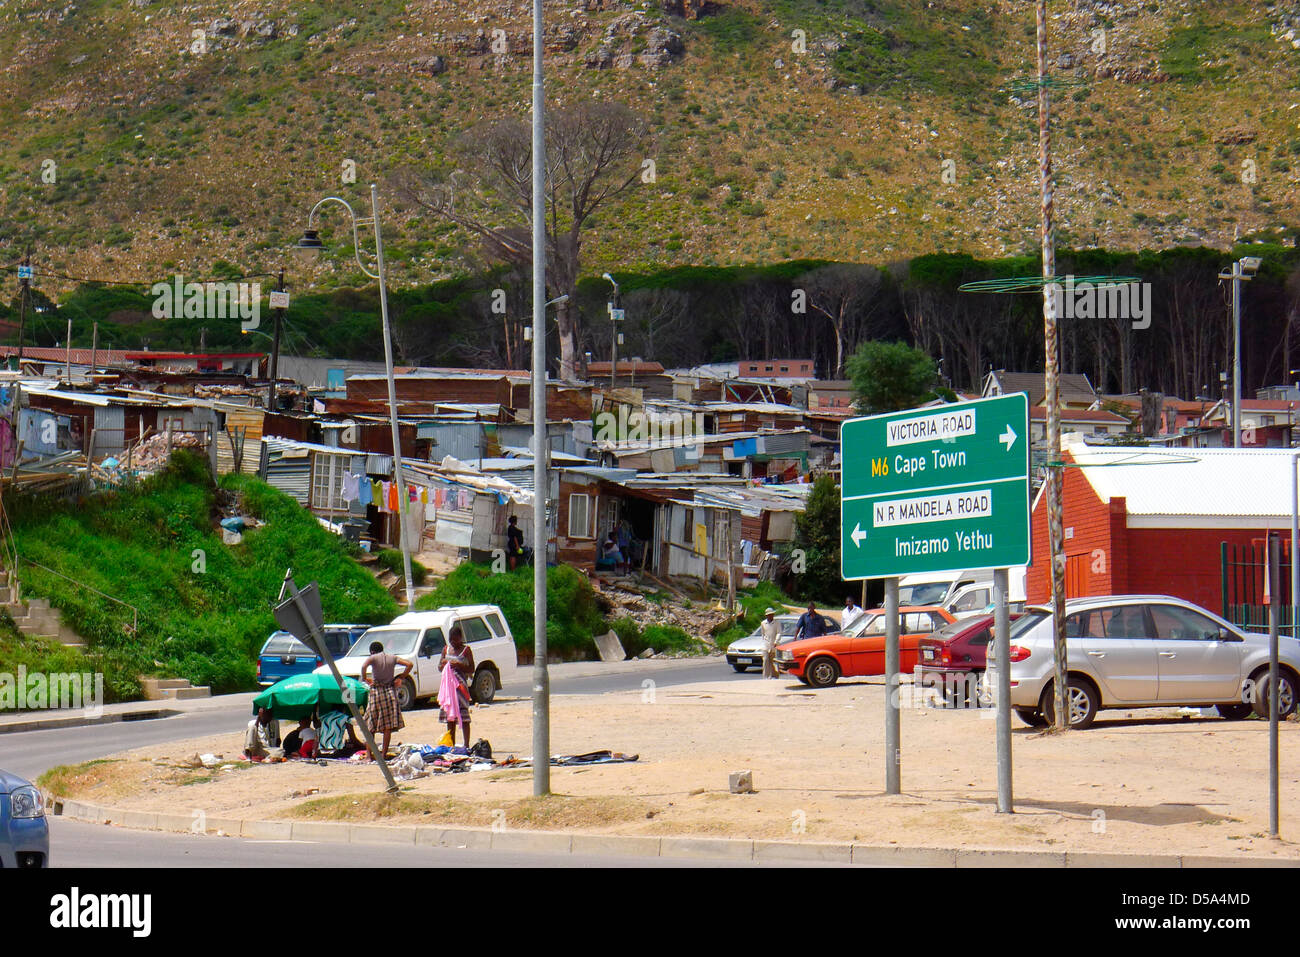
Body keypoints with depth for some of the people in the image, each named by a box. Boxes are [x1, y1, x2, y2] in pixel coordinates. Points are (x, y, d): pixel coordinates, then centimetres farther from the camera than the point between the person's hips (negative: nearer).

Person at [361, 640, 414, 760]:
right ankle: (384, 754, 4)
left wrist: (364, 678, -8)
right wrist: (400, 677, 6)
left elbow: (364, 666, -23)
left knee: (370, 727, 4)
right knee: (388, 727, 5)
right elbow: (409, 664, 1)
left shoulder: (373, 658, -2)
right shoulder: (392, 658, 8)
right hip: (390, 692, 3)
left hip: (376, 691, -3)